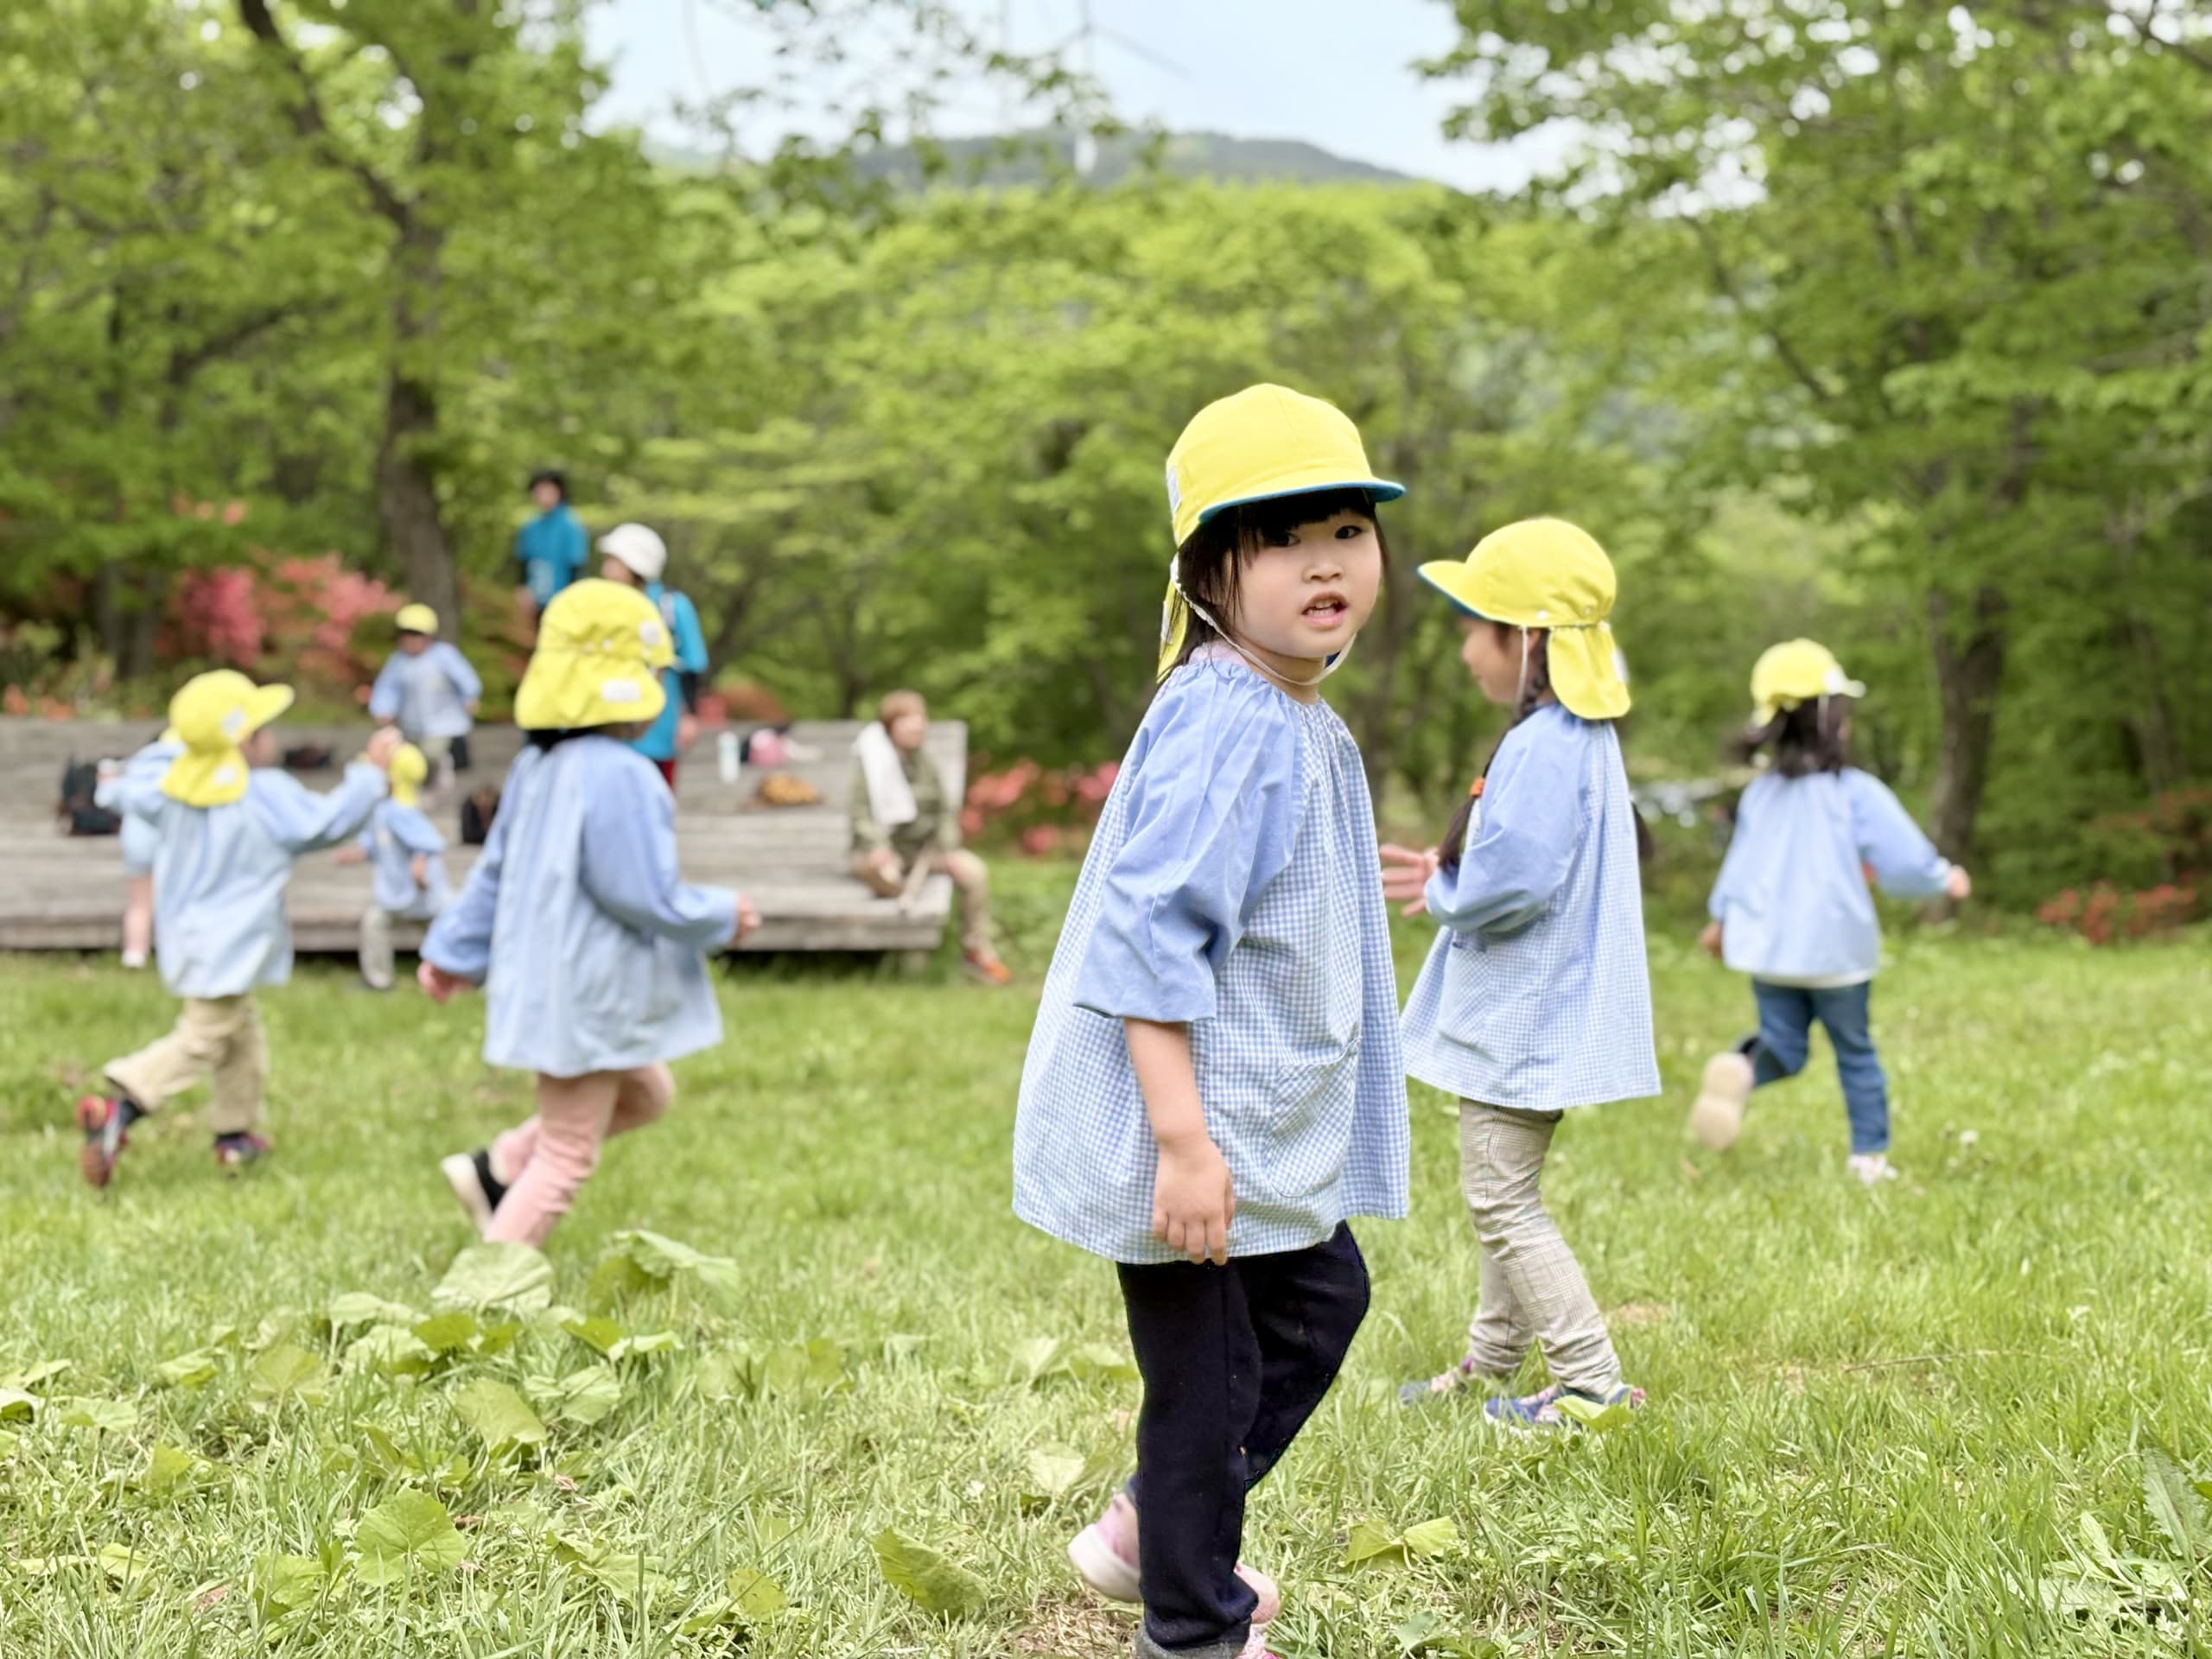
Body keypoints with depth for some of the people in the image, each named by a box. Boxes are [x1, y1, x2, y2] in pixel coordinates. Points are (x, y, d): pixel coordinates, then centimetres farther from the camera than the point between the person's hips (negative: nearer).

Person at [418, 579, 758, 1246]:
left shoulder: (537, 763, 5)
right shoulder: (619, 776, -25)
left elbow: (496, 868, 13)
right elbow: (646, 897, -23)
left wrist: (453, 951, 20)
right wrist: (723, 916, -6)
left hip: (551, 983, 10)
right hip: (586, 998, -10)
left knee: (647, 1094, 26)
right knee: (566, 1156, 3)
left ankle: (493, 1170, 25)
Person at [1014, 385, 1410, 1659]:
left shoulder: (1306, 726, 8)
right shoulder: (1221, 723, -23)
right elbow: (1150, 942, -27)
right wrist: (1183, 1142, -27)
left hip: (1265, 1123, 10)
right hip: (1182, 1131, -10)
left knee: (1323, 1299, 22)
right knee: (1209, 1376, 3)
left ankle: (1153, 1528, 35)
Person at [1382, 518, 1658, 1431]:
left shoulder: (1543, 747, -23)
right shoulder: (1574, 735, 11)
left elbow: (1514, 881, -30)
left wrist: (1442, 896, -11)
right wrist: (1447, 873, 11)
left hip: (1526, 1017, -11)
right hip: (1525, 1011, 11)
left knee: (1502, 1201, -4)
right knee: (1504, 1193, 21)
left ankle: (1591, 1382, -1)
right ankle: (1492, 1358, 33)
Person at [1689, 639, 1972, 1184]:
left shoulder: (1759, 794, 3)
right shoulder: (1857, 793, -11)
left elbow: (1740, 862, 14)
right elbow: (1905, 863, -10)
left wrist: (1721, 917, 31)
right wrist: (1945, 880, 11)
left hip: (1767, 948, 3)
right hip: (1836, 949, -3)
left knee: (1783, 1042, 10)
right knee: (1855, 1053, 12)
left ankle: (1741, 1069, -23)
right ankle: (1870, 1156, 16)